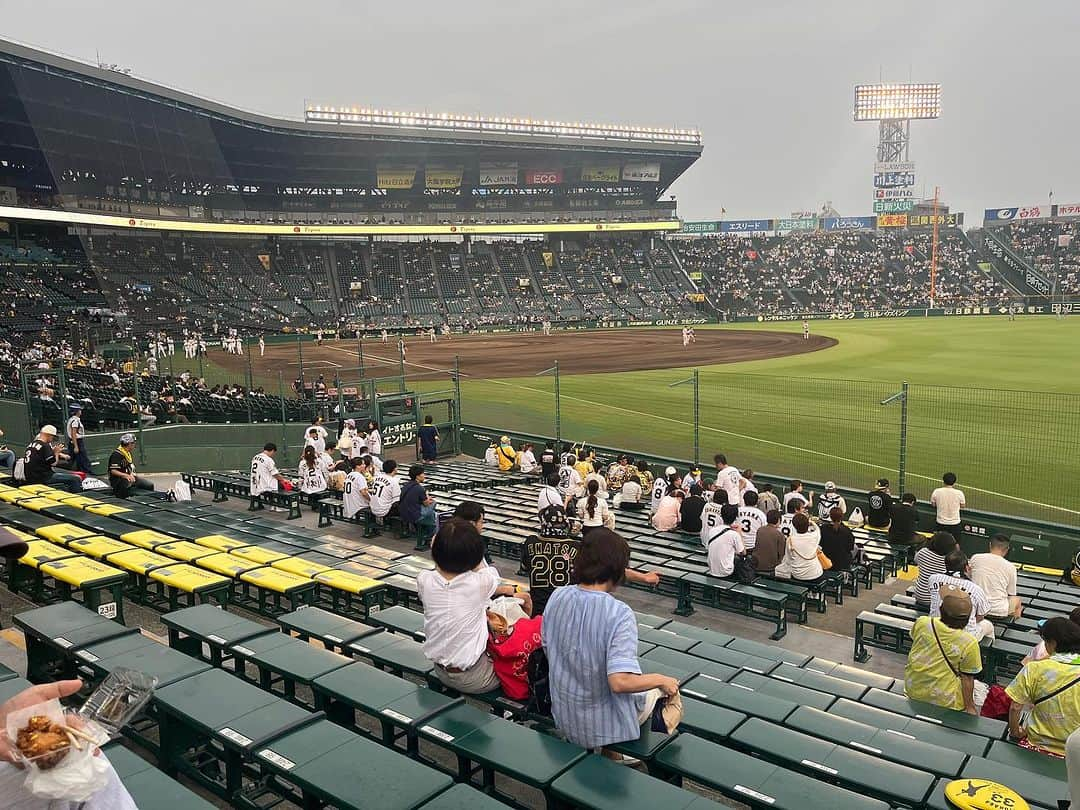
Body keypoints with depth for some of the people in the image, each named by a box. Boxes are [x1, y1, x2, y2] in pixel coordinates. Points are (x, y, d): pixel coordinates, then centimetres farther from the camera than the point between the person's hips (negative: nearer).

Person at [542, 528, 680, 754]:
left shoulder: (557, 597, -10)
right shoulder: (619, 614, -28)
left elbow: (548, 649, 3)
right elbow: (620, 681, -32)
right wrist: (661, 680, -15)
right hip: (602, 724, -5)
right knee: (666, 687, 24)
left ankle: (611, 753, 33)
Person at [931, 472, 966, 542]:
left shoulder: (936, 492, -9)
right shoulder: (959, 493, -13)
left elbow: (933, 505, 5)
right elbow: (962, 506, 5)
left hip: (941, 524, 1)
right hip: (955, 524, -1)